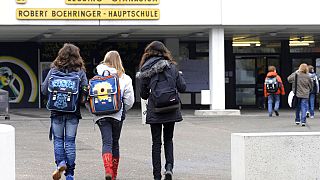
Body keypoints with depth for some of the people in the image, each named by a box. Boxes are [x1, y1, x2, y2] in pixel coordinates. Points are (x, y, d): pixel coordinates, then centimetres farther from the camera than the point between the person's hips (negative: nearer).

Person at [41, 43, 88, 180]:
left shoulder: (54, 71, -3)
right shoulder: (80, 72, -3)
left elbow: (44, 90, -1)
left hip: (57, 111, 0)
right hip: (73, 112, 0)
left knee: (58, 139, 12)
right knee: (70, 141, 6)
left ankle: (60, 162, -12)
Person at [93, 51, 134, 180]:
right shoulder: (125, 78, -1)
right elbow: (129, 101, -2)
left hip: (101, 115, -1)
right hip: (117, 115, 1)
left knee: (107, 142, -4)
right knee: (115, 143, 13)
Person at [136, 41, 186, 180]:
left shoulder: (145, 70, -3)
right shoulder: (171, 67, -2)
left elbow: (143, 94, 1)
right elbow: (182, 88, 0)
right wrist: (179, 75, 19)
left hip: (154, 111, -1)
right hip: (171, 110, 1)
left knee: (156, 143, 7)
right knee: (168, 139, 17)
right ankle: (169, 166, -5)